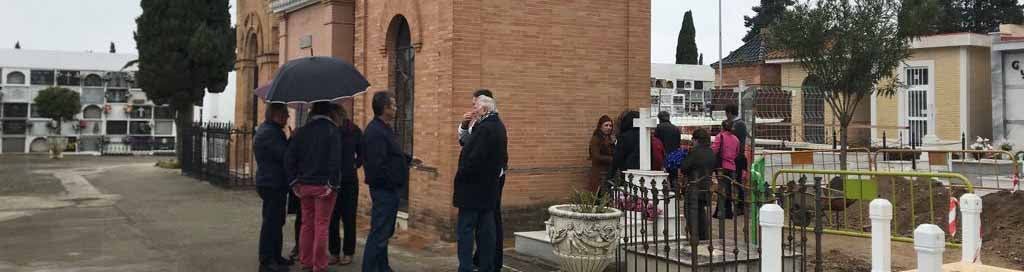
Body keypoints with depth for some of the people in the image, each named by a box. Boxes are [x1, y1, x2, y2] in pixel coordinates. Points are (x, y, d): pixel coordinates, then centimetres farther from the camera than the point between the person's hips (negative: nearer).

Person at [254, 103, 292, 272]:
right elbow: (284, 155, -21)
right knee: (271, 222, -7)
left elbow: (280, 154, 17)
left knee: (276, 222, 17)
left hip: (270, 182, 11)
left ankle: (275, 257, 25)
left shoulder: (265, 130, 18)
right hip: (272, 184, -11)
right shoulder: (270, 132, -17)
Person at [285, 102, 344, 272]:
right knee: (321, 226, 1)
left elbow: (289, 158, 2)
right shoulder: (333, 130, -9)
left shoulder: (302, 131, 5)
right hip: (323, 186, -4)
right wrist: (332, 184, -14)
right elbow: (335, 160, -18)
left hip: (304, 185, 4)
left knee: (307, 224, 13)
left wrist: (295, 181, 4)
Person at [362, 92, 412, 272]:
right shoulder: (376, 132, -20)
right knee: (379, 234, -7)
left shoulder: (384, 129, 14)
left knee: (384, 232, 20)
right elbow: (377, 166, -26)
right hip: (384, 189, -11)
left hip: (388, 189, 11)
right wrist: (393, 181, -19)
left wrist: (408, 159, 13)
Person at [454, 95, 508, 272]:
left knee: (465, 229, -4)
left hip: (473, 187, -10)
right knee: (486, 229, 13)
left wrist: (461, 176, -11)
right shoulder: (498, 126, 12)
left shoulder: (485, 129, -19)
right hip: (489, 188, 10)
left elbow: (475, 158, -24)